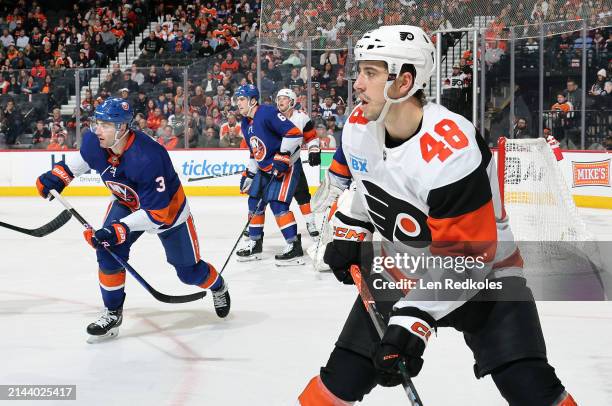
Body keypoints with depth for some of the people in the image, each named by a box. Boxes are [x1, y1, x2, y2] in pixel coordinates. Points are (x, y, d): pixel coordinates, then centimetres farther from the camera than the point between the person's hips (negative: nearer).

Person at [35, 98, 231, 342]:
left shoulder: (148, 158, -42)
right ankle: (113, 313, 1)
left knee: (189, 271, 7)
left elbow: (157, 213, -36)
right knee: (108, 252, -17)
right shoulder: (93, 141, -23)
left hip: (167, 208, -5)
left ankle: (218, 287, 42)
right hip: (126, 203, 5)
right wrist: (57, 175, -1)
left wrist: (118, 230, -42)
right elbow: (84, 158, 7)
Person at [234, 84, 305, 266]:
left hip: (286, 165, -10)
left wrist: (283, 158, -28)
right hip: (265, 169, 10)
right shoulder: (245, 124, 11)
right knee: (254, 202, 11)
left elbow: (294, 133, -25)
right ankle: (254, 243, 24)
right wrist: (248, 174, 18)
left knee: (277, 203, -18)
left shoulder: (267, 113, -19)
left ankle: (294, 247, -15)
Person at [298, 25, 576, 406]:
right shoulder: (359, 124, -10)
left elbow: (465, 257, -30)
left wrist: (414, 318, -33)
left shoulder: (451, 152, -33)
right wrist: (348, 231, 6)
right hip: (398, 270, 6)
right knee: (344, 375, 2)